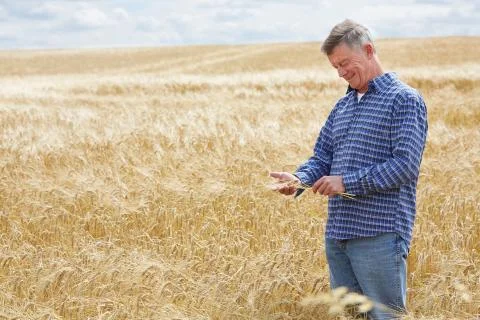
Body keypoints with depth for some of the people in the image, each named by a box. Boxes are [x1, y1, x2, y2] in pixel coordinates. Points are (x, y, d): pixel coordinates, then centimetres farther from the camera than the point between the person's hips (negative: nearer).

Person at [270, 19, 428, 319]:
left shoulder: (405, 100, -6)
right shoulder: (342, 106, 17)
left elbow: (406, 165, -15)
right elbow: (322, 157, 16)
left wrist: (347, 182, -18)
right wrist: (299, 179, -6)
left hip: (379, 235, -7)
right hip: (337, 233, 8)